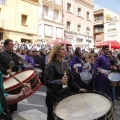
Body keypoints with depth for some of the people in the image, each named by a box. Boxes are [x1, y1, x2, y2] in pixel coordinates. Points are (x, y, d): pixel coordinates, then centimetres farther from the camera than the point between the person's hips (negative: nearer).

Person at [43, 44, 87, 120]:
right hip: (55, 98, -7)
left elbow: (70, 80, 15)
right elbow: (47, 82, -21)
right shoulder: (51, 65, -13)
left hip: (65, 95, 7)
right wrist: (60, 82, -33)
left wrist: (78, 88, 8)